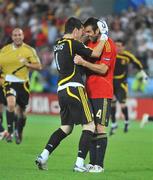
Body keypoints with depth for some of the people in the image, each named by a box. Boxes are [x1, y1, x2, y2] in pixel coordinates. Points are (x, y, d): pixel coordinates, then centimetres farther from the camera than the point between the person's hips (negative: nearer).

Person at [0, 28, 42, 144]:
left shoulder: (29, 50, 1)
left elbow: (38, 66, -1)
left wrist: (27, 64, -17)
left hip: (23, 83, 1)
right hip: (9, 82, -1)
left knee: (21, 111, 8)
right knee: (11, 104, -27)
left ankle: (19, 133, 33)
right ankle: (10, 131, -18)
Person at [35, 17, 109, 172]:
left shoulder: (58, 45, 15)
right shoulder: (73, 44, -9)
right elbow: (95, 53, -7)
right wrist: (103, 37, 3)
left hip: (61, 90, 9)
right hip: (74, 88, -9)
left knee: (66, 127, 17)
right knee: (89, 126, -2)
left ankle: (43, 156, 5)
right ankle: (79, 163, -9)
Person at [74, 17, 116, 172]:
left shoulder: (107, 44, -10)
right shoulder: (89, 43, 15)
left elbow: (103, 69, -18)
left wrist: (84, 62, -22)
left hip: (102, 94, -8)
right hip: (90, 92, 8)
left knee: (100, 128, -9)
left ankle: (99, 164, -9)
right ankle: (92, 163, 11)